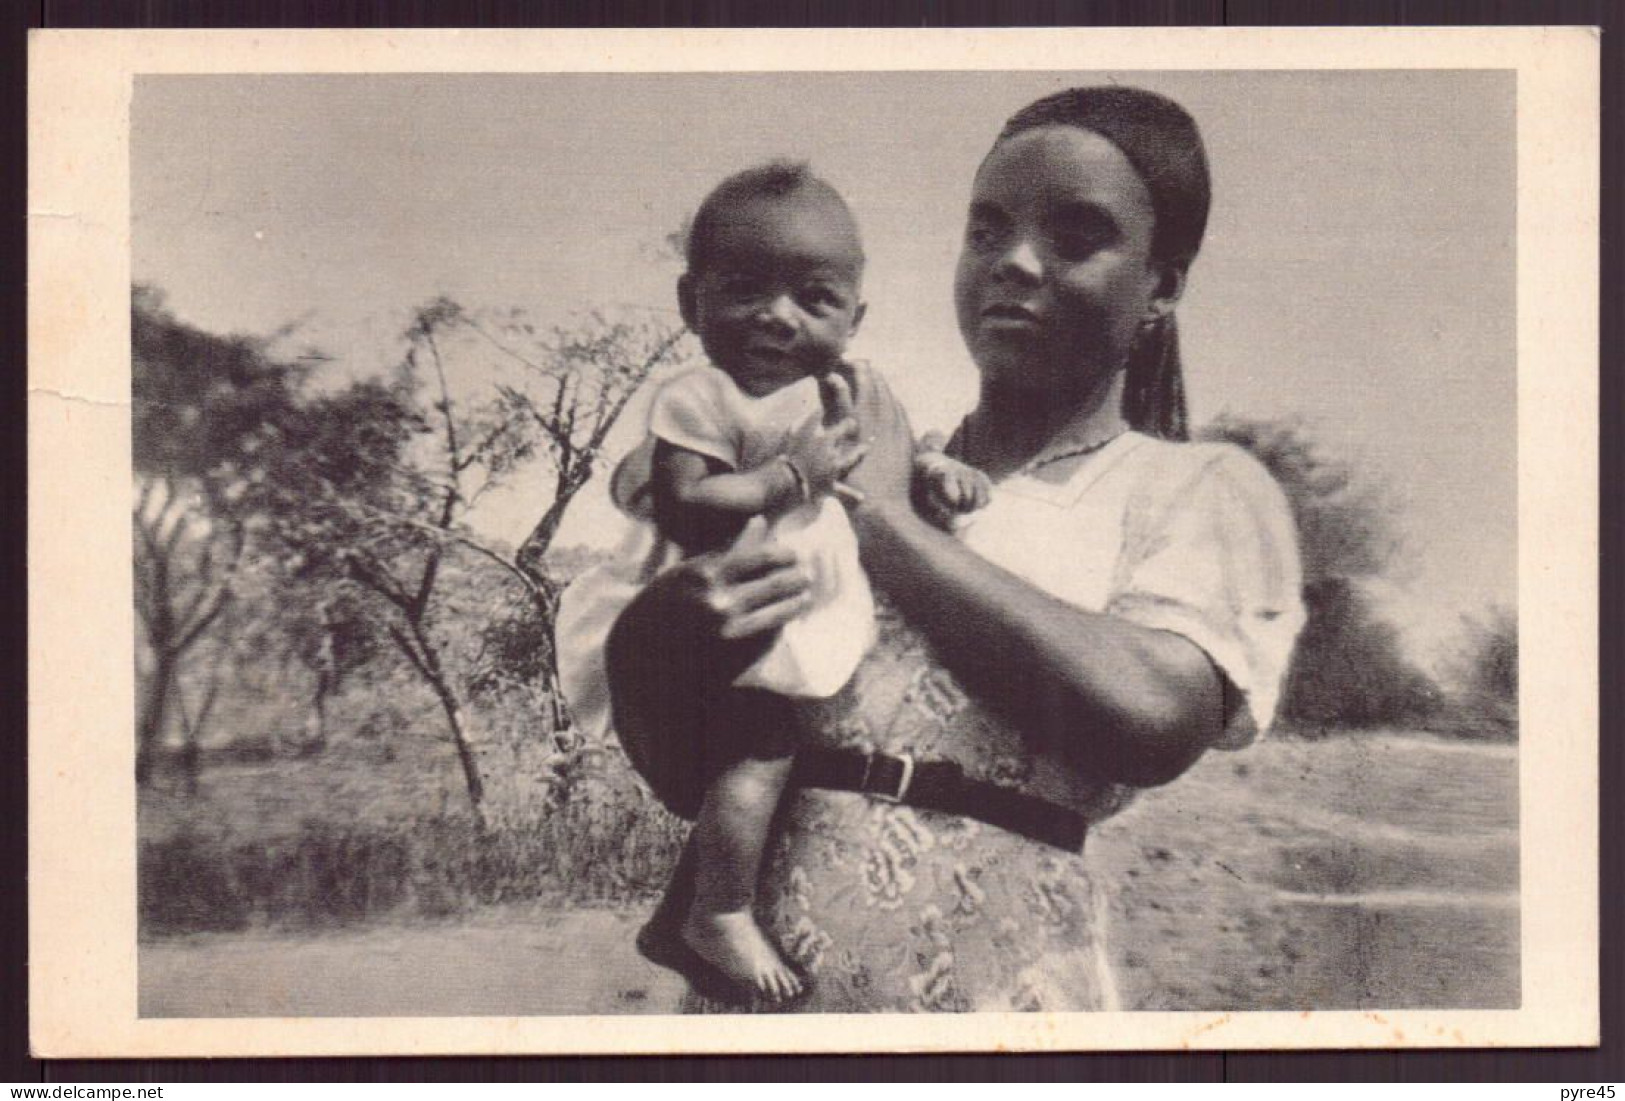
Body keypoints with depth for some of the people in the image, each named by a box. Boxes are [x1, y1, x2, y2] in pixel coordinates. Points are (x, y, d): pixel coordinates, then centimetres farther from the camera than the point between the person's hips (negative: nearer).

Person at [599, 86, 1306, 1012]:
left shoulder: (1202, 488, 1)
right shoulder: (839, 463, 11)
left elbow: (1150, 718, -18)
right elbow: (668, 751, 8)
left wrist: (891, 519, -10)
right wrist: (667, 624, -14)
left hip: (992, 981, -3)